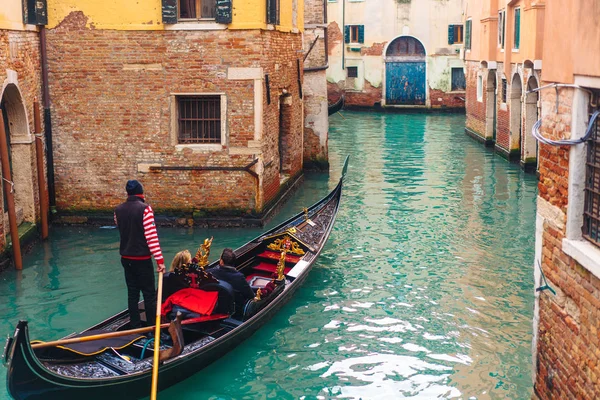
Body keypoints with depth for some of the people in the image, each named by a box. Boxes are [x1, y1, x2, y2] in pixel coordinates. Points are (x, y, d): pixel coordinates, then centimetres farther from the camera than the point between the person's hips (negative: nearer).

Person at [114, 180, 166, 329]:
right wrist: (160, 260, -16)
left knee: (132, 293, 12)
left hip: (126, 258, 6)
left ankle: (135, 326, 17)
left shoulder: (118, 210, 2)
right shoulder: (145, 209, -15)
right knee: (149, 294, 2)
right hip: (142, 259, -6)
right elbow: (152, 236, -19)